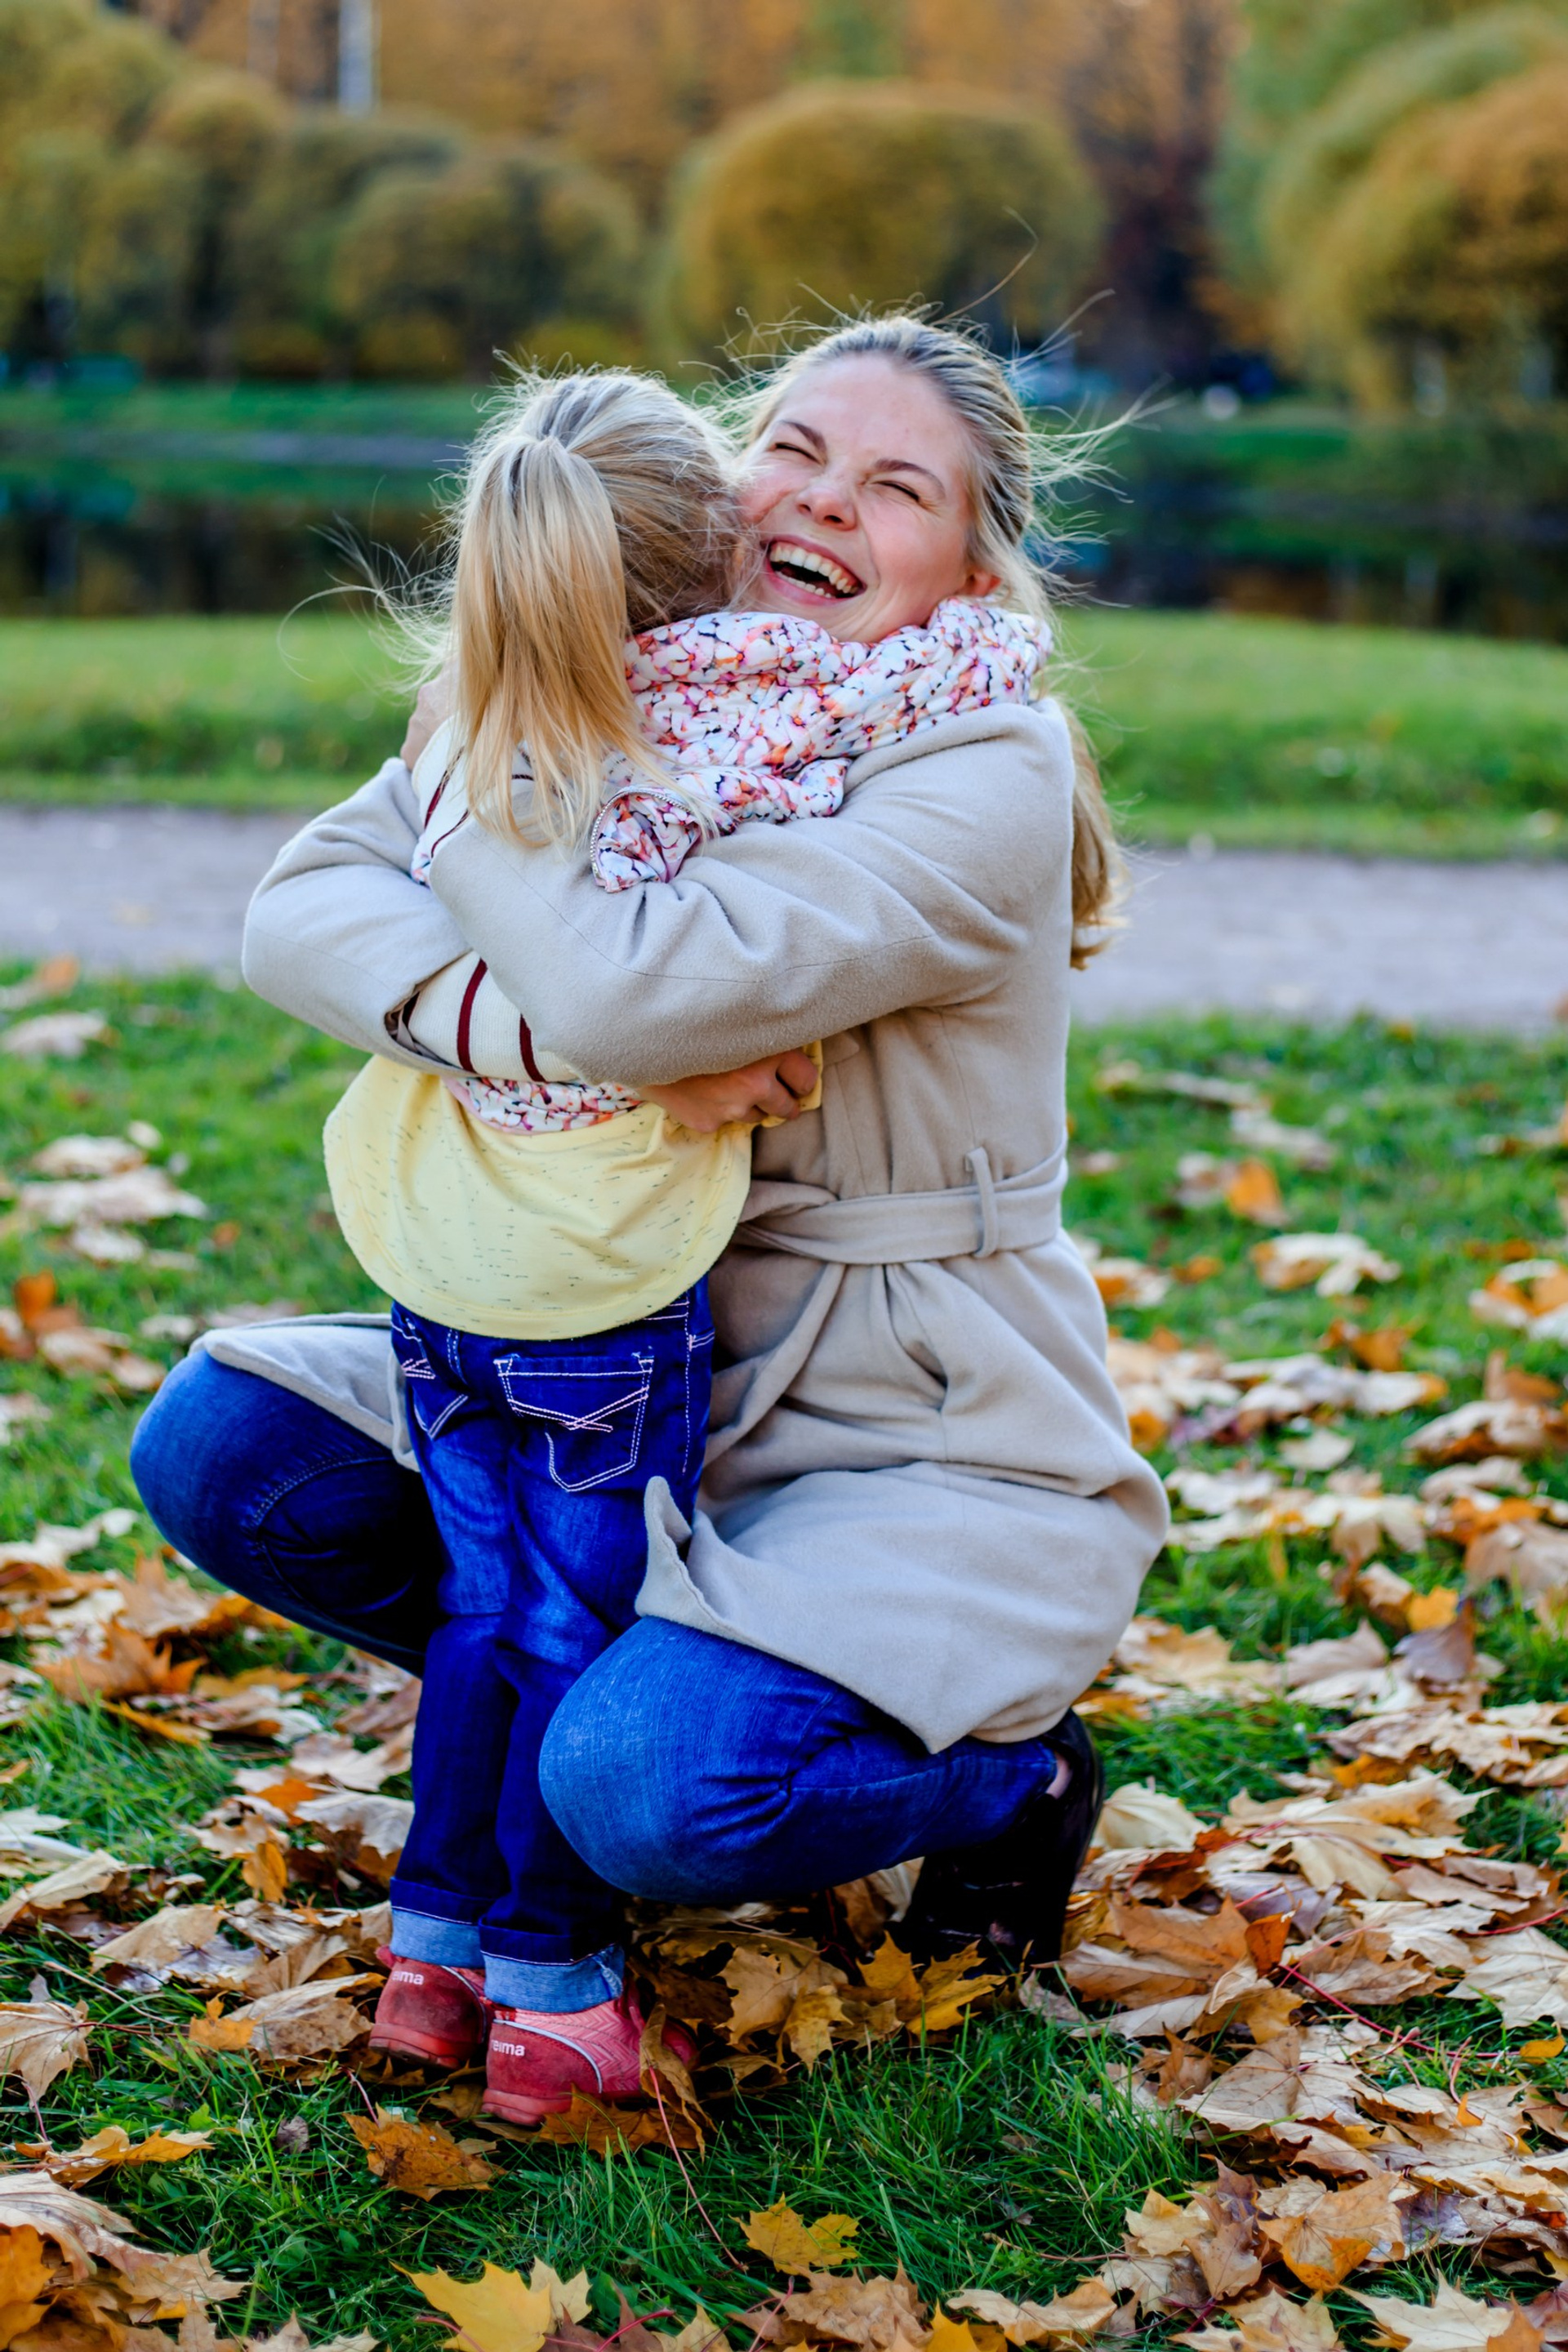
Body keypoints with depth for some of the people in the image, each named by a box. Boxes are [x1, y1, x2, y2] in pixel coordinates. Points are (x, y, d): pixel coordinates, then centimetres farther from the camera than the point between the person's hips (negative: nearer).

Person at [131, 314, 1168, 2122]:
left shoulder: (988, 781, -20)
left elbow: (634, 990, -34)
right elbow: (299, 907, -14)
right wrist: (547, 1037, -32)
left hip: (929, 1446, -6)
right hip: (641, 1371, 7)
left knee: (653, 1794, -30)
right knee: (217, 1446, -6)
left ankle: (1011, 1770, 3)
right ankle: (622, 1676, 14)